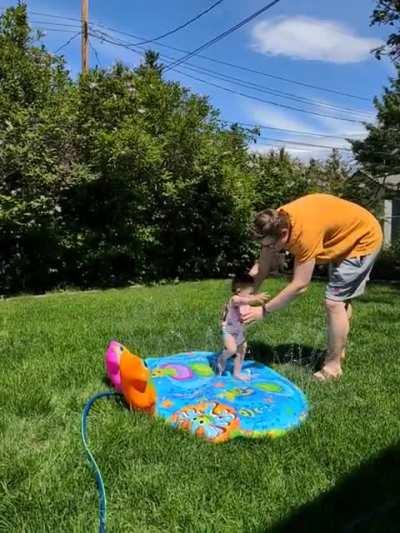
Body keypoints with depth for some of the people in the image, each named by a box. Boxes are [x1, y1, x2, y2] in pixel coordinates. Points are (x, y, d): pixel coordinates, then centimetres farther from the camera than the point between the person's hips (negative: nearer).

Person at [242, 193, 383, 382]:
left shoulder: (305, 232, -40)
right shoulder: (277, 222, -17)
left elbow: (299, 286, -36)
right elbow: (261, 268, -11)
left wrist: (263, 310, -31)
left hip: (364, 237, -9)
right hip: (344, 237, 9)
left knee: (334, 301, -12)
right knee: (340, 299, 20)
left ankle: (333, 366, 1)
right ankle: (338, 350, 37)